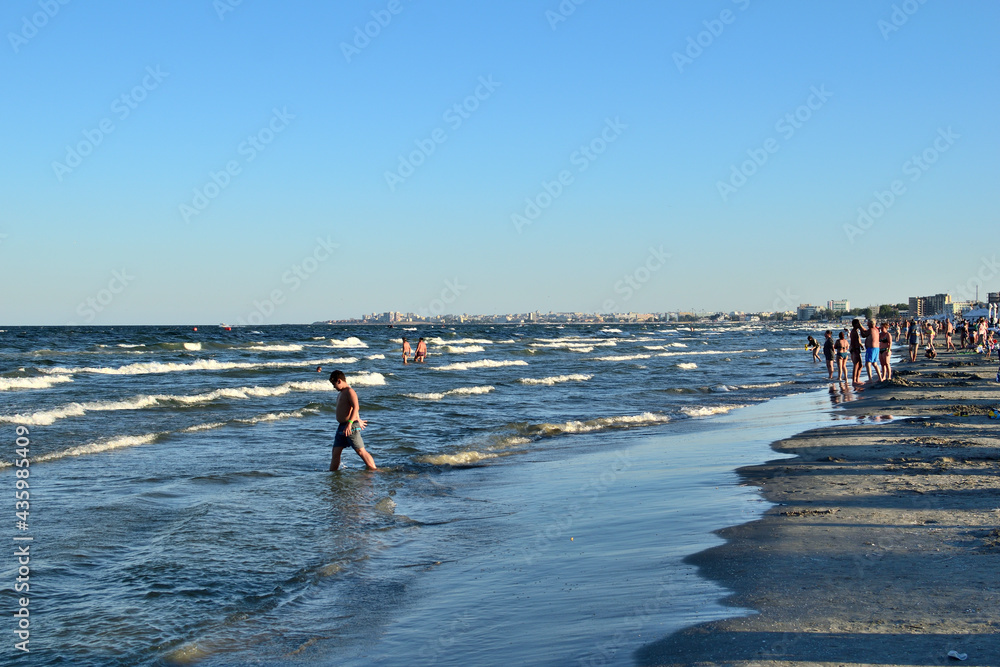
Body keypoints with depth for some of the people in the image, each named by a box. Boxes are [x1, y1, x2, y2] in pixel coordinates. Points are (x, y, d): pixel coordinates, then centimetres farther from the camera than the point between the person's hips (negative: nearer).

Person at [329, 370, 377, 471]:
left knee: (360, 451, -7)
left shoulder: (349, 391, -11)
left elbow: (355, 407, -23)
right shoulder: (342, 393, 20)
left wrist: (349, 423, -32)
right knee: (336, 452, 7)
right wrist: (358, 419, 41)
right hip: (341, 427, 9)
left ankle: (374, 470, -3)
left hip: (351, 427, -9)